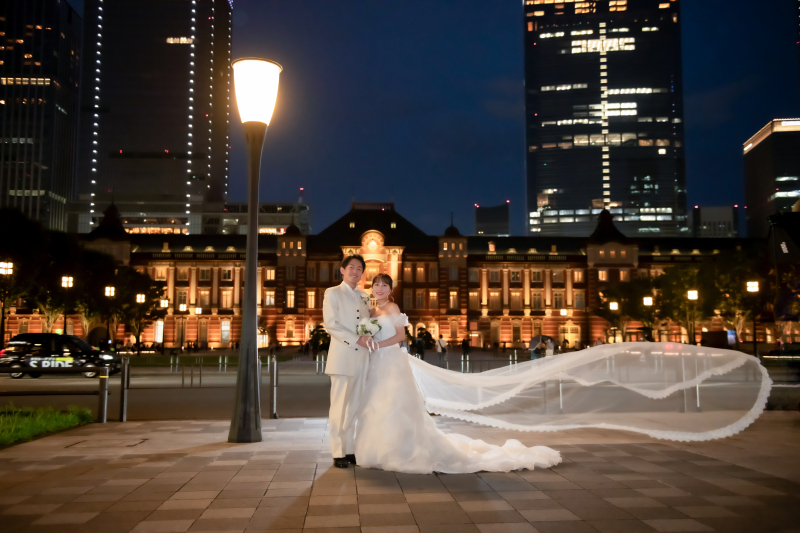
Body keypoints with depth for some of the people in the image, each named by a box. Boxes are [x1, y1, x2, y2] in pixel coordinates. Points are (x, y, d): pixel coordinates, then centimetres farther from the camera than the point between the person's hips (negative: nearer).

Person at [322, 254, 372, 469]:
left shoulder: (365, 297, 17)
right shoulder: (333, 293, 0)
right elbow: (331, 325, -10)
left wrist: (370, 338, -1)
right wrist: (357, 340, -15)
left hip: (362, 357, 6)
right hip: (342, 357, -5)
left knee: (354, 406, 9)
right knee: (339, 405, -2)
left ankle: (350, 450, 17)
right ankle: (338, 453, 5)